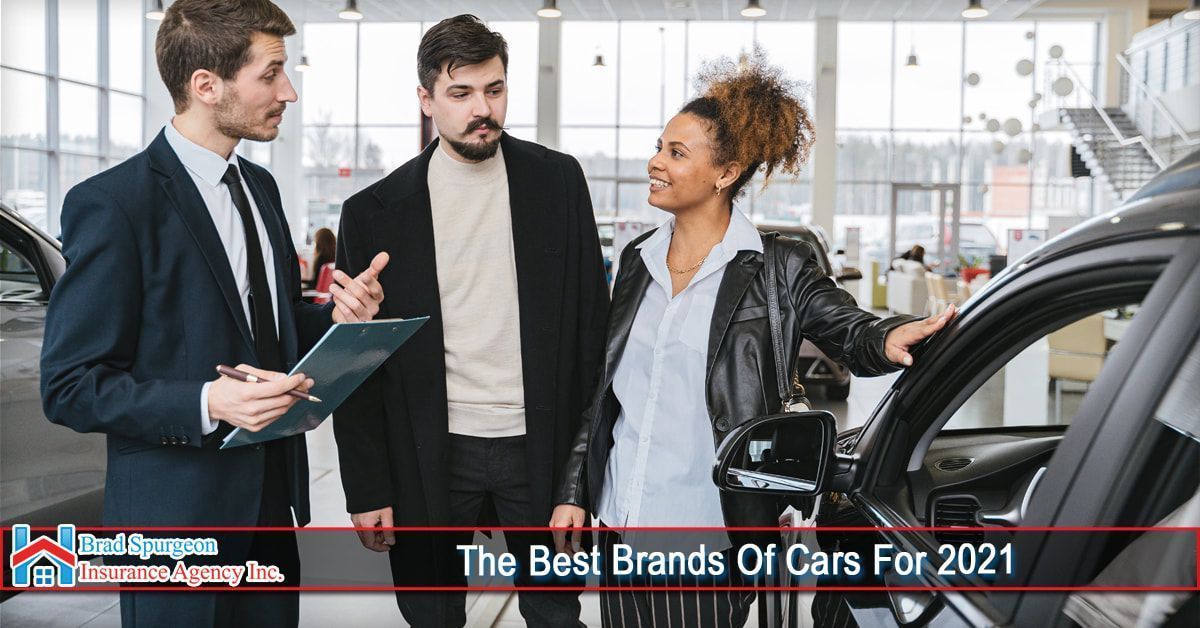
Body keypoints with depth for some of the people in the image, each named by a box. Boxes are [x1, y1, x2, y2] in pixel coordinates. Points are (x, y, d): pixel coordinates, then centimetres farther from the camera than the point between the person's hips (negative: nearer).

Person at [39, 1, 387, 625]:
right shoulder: (111, 204, -15)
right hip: (179, 513, -7)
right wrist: (206, 403, -27)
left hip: (272, 502, 7)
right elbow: (70, 387, -14)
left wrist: (335, 316, -2)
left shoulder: (260, 186, 9)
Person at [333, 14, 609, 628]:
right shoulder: (375, 212, -2)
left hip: (541, 445, 1)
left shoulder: (558, 180, 0)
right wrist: (368, 489, -3)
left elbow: (591, 317, 3)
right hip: (430, 457, 0)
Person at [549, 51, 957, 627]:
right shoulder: (638, 259, 8)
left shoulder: (778, 270, -6)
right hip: (619, 522, 5)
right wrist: (573, 492, 12)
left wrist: (888, 338, -35)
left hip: (708, 536, -4)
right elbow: (604, 389, 12)